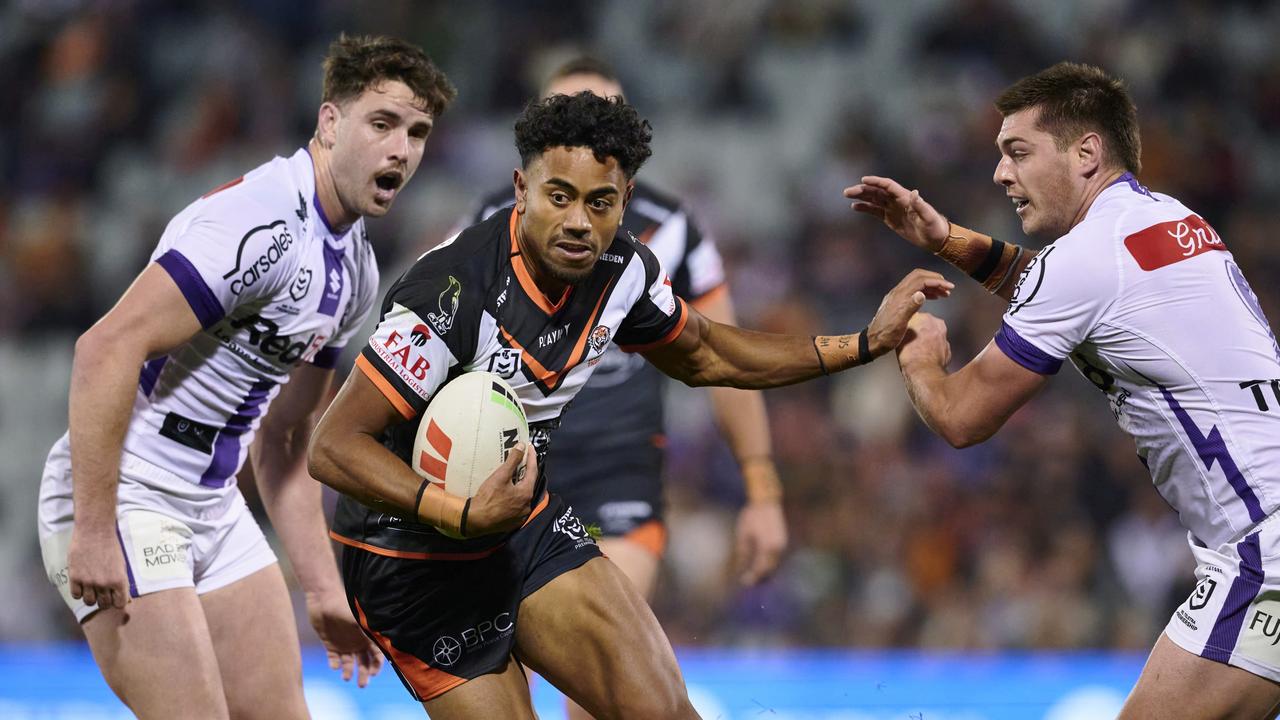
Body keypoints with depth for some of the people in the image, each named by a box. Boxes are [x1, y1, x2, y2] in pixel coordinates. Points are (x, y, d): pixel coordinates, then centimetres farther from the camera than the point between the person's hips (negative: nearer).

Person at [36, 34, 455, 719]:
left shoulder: (356, 270, 11)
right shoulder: (262, 220, -20)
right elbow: (106, 347, -25)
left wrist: (323, 589, 19)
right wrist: (93, 528, -26)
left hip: (216, 506, 9)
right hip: (124, 500, -9)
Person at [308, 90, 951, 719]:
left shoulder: (622, 270, -8)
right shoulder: (453, 292, -30)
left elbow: (703, 357, 14)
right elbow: (333, 446, -28)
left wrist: (865, 344, 8)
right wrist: (464, 516, -39)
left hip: (527, 526, 6)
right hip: (415, 565, -6)